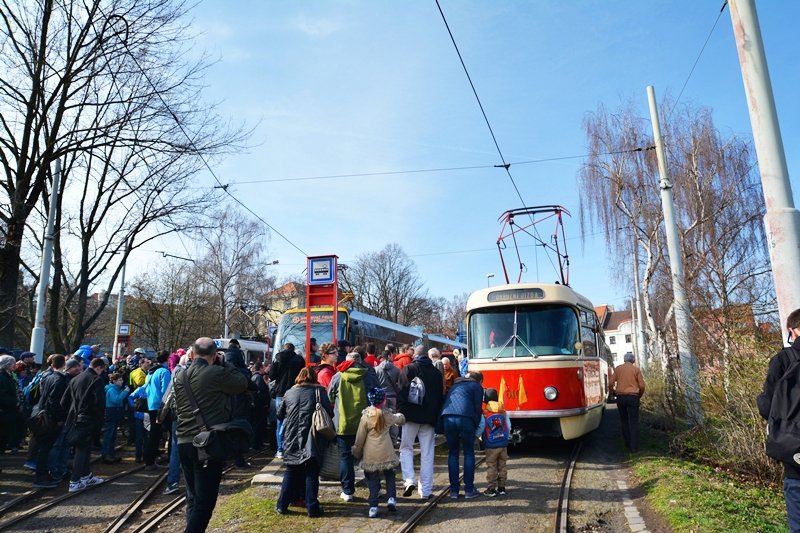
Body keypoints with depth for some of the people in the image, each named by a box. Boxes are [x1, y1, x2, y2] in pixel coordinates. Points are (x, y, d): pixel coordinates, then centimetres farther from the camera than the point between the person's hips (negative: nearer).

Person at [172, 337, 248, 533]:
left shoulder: (181, 376, 9)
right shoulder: (217, 373, -13)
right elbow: (243, 383, 0)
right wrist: (225, 364, 6)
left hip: (184, 443, 7)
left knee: (193, 497, 17)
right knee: (205, 499, -2)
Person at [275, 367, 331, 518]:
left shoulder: (289, 393, 6)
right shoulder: (319, 391, -3)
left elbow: (279, 414, 14)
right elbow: (329, 412, -8)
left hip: (292, 439, 3)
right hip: (312, 441, -3)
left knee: (290, 474, 14)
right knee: (311, 474, 4)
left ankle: (282, 505, 17)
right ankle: (312, 507, 5)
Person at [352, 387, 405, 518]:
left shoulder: (366, 417, -9)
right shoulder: (388, 415, -2)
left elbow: (360, 438, -4)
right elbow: (400, 419, 22)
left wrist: (357, 453, 10)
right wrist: (399, 416, 45)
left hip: (370, 455, -1)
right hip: (386, 453, 1)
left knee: (373, 480, 6)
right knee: (389, 475, 20)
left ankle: (373, 507, 4)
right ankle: (391, 498, 8)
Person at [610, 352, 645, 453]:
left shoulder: (618, 368, 6)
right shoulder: (636, 369, 1)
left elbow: (611, 383, 1)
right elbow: (642, 385, -2)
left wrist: (614, 393, 16)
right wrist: (639, 396, 14)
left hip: (620, 397, 2)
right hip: (633, 397, -2)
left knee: (624, 421, 14)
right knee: (633, 422, 2)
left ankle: (628, 444, 16)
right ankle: (634, 447, 0)